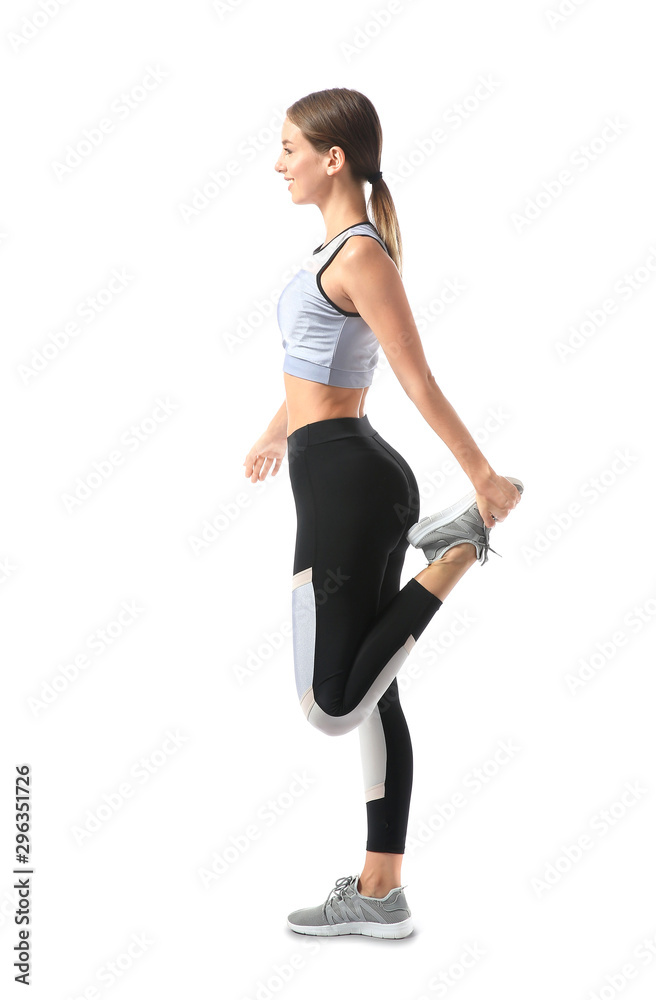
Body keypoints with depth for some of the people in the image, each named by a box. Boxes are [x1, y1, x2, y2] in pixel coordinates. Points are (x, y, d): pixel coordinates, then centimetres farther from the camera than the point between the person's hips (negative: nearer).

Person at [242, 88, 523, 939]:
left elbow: (418, 381, -16)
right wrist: (277, 433, 41)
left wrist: (483, 475, -16)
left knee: (332, 705, -8)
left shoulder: (361, 254, -12)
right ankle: (379, 894, 18)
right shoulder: (344, 245, 16)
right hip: (343, 472, 10)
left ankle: (458, 548, -2)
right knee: (369, 698, 10)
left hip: (344, 479, -10)